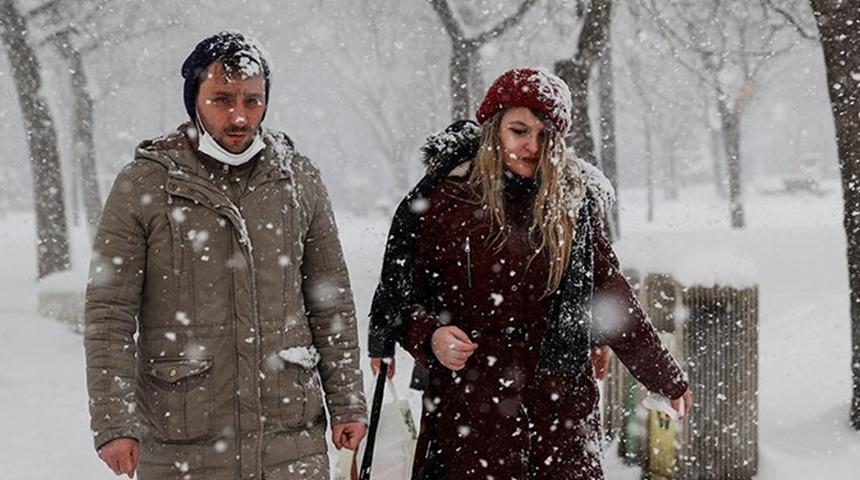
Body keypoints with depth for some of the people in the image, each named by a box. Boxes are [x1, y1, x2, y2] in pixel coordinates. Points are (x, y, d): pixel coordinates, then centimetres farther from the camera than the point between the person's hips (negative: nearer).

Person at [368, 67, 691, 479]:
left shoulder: (573, 202, 7)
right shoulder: (442, 198, 0)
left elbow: (611, 295, 15)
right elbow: (401, 294, 6)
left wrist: (666, 377, 19)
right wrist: (430, 336, -14)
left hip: (562, 405, 2)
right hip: (469, 403, -2)